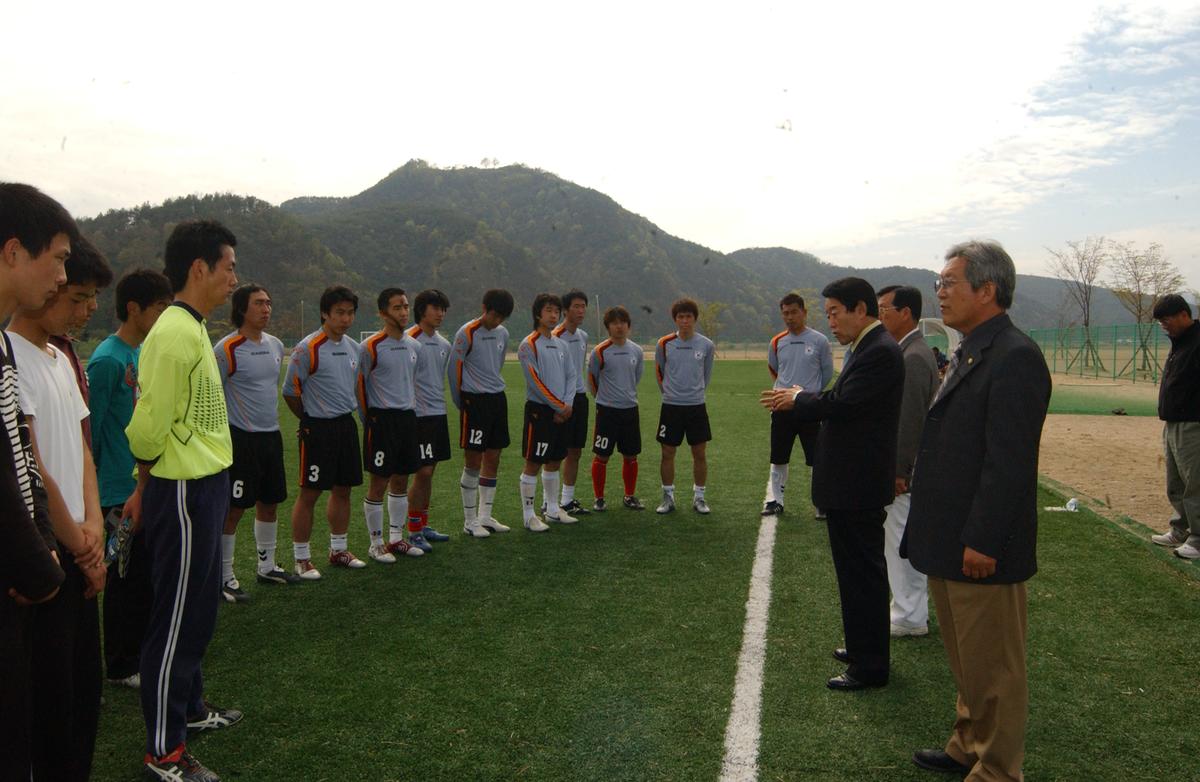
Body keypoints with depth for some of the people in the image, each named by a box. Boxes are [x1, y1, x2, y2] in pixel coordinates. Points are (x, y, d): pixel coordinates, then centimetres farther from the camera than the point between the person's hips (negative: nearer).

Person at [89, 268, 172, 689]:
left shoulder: (145, 353, 8)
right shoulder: (107, 360, -18)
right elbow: (90, 429, -17)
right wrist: (94, 493, -13)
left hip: (148, 485, 8)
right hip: (123, 491, -8)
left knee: (146, 574, 17)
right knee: (128, 578, 4)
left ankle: (141, 652, 32)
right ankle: (121, 667, 19)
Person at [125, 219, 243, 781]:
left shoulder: (191, 329, 11)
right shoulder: (174, 333, -20)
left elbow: (161, 421, 12)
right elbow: (150, 428, -21)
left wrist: (146, 486, 12)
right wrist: (149, 481, -2)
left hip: (202, 487, 10)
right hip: (184, 492, -9)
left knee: (198, 609, 21)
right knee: (176, 619, 1)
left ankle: (189, 708, 39)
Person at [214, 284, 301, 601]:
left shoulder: (276, 345, 9)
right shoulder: (227, 349, -14)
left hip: (271, 435, 7)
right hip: (240, 438, -7)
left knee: (269, 503, 16)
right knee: (233, 509, -2)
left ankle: (266, 566, 31)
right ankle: (224, 578, 10)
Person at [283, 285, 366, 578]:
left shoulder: (353, 347, 8)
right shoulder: (308, 348, -14)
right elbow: (290, 391, -8)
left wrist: (347, 412, 16)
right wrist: (310, 420, 2)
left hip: (347, 425, 7)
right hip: (318, 428, -7)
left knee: (343, 490, 13)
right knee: (309, 493, 0)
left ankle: (338, 550, 27)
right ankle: (302, 558, 11)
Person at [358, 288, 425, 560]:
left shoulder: (414, 346, 8)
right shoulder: (371, 346, -11)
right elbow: (359, 385, -6)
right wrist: (369, 419, -1)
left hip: (407, 417, 6)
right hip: (381, 419, -6)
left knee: (401, 480, 12)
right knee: (379, 482, 0)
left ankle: (396, 538, 24)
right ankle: (376, 544, 11)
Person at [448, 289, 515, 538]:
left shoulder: (503, 333, 8)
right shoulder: (467, 333, -11)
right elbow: (453, 369, -7)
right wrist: (460, 402, 0)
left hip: (497, 398, 7)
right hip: (474, 401, -7)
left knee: (493, 459, 9)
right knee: (473, 461, -2)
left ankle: (485, 517, 19)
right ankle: (470, 521, 8)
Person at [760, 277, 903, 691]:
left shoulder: (879, 352, -19)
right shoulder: (870, 347, 14)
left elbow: (841, 404, -25)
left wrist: (797, 400, -9)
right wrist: (802, 398, 2)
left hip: (857, 485, -11)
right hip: (852, 482, 11)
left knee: (861, 572, 0)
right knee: (860, 570, 20)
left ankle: (869, 666, 11)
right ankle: (863, 647, 35)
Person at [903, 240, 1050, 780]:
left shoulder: (1015, 357, -18)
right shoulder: (969, 353, 13)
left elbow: (1008, 462, -23)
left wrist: (981, 543, -22)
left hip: (981, 551, -10)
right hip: (949, 543, 10)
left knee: (992, 668, 5)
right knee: (966, 661, 22)